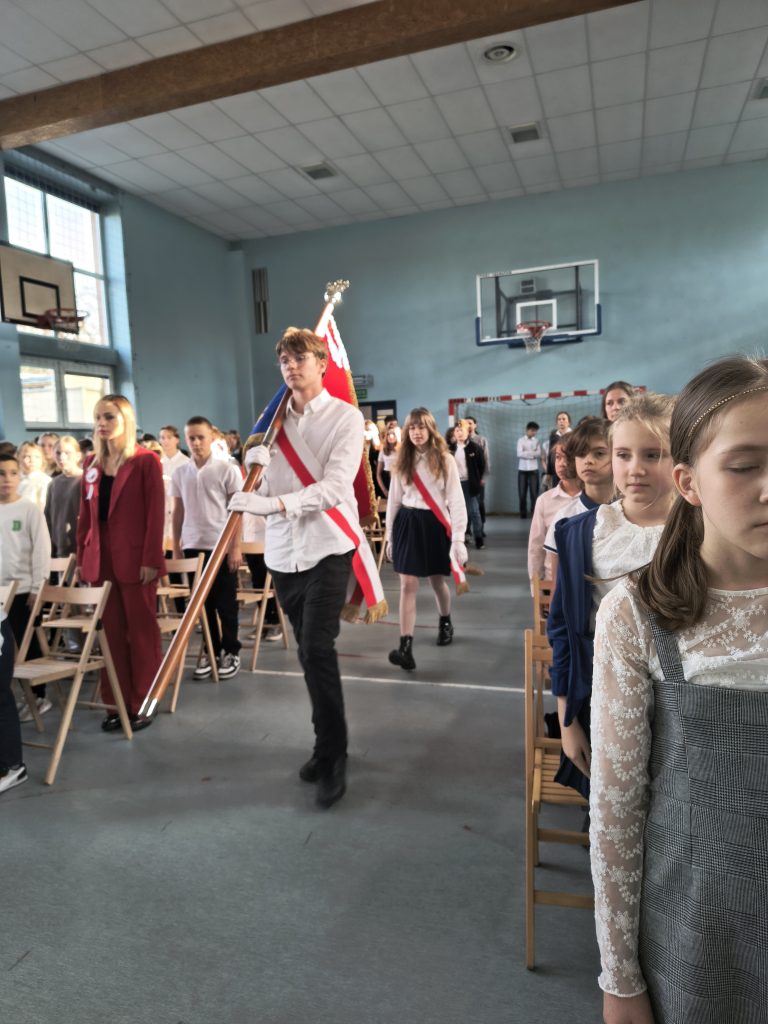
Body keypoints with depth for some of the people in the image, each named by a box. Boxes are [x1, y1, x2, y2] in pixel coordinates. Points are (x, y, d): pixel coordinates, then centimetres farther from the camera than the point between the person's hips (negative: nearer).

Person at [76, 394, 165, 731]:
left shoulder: (146, 461, -4)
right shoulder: (91, 463, 13)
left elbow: (155, 513, -9)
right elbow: (85, 514, 14)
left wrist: (151, 560, -15)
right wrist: (81, 557, 9)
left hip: (135, 558, -5)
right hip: (100, 559, 5)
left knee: (142, 632, 4)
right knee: (111, 633, 9)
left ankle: (142, 704, 15)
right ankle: (117, 703, 20)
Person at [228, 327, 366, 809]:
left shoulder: (345, 417, -5)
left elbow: (334, 487, -19)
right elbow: (263, 493, 7)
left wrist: (274, 503, -32)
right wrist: (255, 465, -15)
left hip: (327, 547, -5)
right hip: (283, 550, 5)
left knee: (317, 648, -13)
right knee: (308, 651, 12)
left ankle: (333, 758, 4)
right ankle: (329, 745, 29)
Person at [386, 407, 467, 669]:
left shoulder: (445, 460, -4)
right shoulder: (402, 461, 5)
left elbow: (456, 500, -8)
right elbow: (394, 500, 9)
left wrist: (458, 538, -15)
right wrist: (390, 536, 9)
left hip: (435, 523, -2)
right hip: (408, 523, 2)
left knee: (437, 581, 14)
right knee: (408, 584, -7)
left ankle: (445, 622, 44)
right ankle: (406, 647, -10)